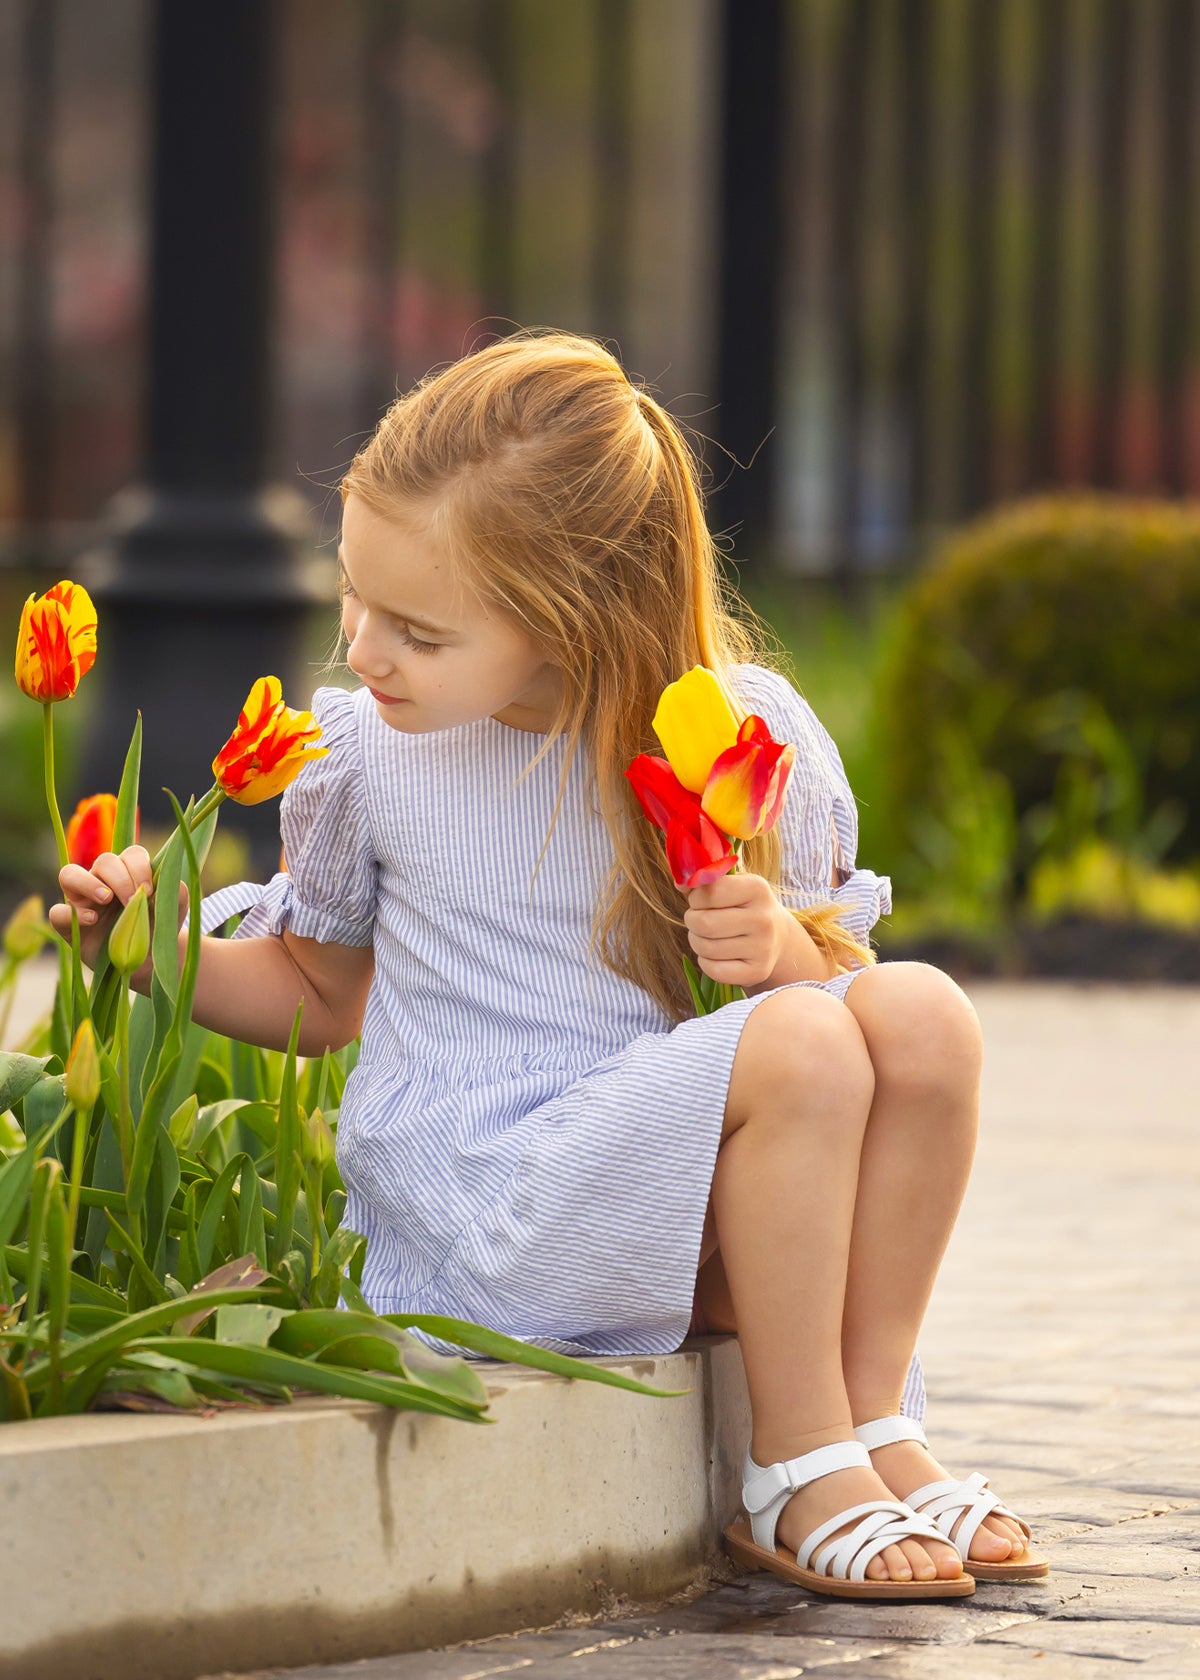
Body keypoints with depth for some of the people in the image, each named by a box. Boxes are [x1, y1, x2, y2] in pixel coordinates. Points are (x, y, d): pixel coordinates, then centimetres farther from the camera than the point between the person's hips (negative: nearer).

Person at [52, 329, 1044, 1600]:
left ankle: (876, 1418, -9)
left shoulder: (750, 734, -3)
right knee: (800, 1049, -28)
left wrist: (781, 947, -15)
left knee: (921, 1015, -22)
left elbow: (828, 968, 7)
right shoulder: (365, 751, -2)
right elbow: (320, 994, 13)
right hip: (484, 1216, -3)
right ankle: (795, 1472, -15)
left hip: (702, 1197, 3)